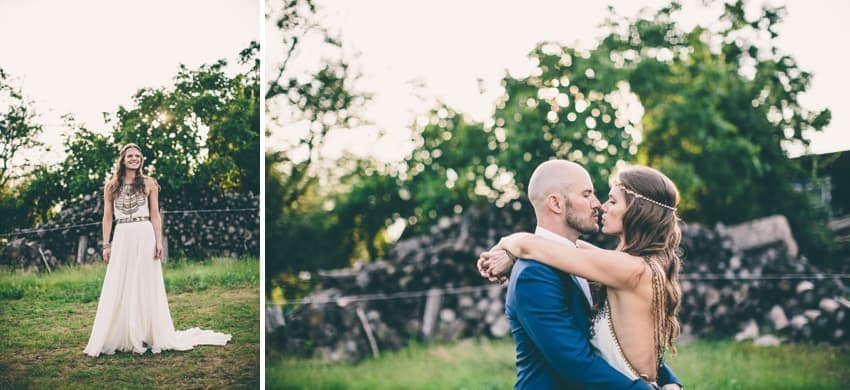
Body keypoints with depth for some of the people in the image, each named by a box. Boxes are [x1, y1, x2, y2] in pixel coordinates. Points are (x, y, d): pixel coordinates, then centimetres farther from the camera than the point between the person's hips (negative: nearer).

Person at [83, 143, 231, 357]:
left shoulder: (148, 183, 4)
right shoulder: (111, 186, 7)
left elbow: (155, 214, 4)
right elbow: (107, 216, 8)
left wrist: (159, 241, -5)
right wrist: (106, 245, 2)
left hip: (145, 237, -1)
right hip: (122, 238, 1)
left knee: (147, 286, 2)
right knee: (118, 289, 2)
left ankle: (149, 335, 9)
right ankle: (118, 337, 10)